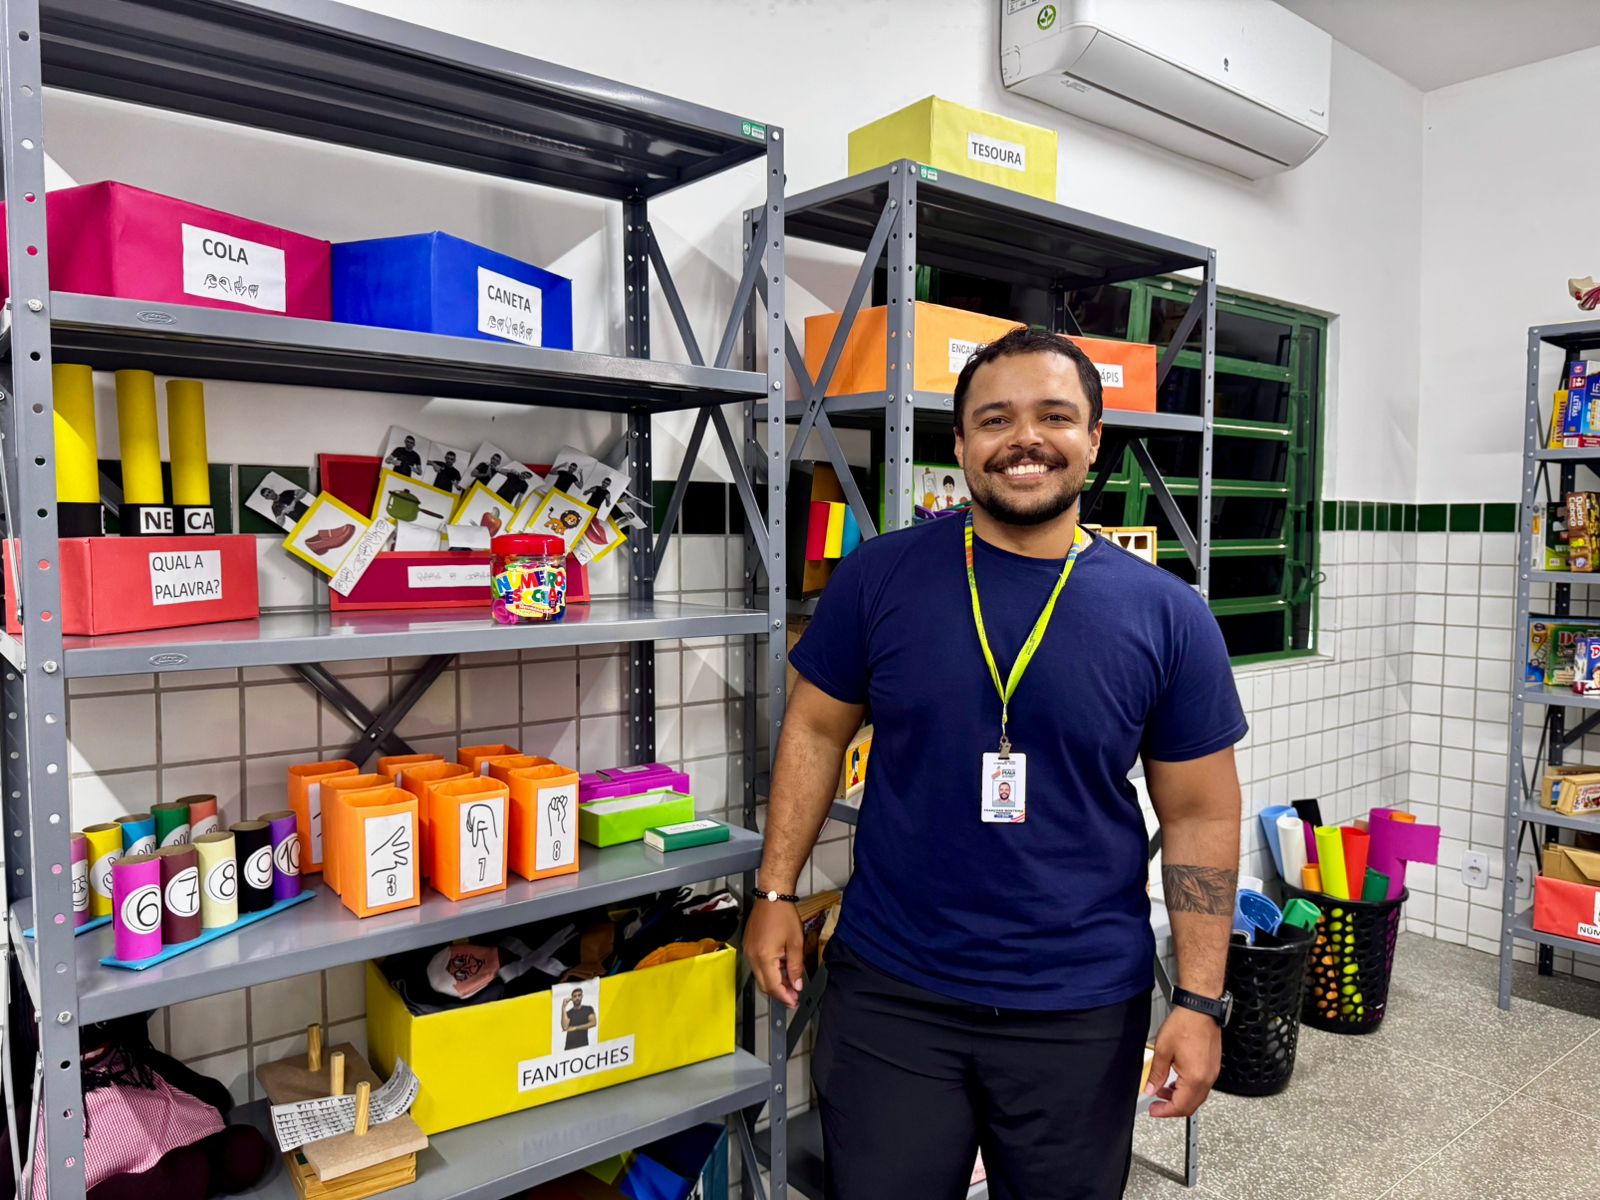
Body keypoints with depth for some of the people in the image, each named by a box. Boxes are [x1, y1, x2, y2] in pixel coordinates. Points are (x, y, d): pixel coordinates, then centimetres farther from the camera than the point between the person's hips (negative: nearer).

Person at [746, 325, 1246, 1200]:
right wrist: (775, 893, 0)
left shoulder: (1166, 615, -6)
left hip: (1083, 1009, 1)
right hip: (890, 993, 0)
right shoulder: (880, 576, -6)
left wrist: (1200, 1000, -2)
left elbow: (1199, 814, -1)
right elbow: (816, 731, 2)